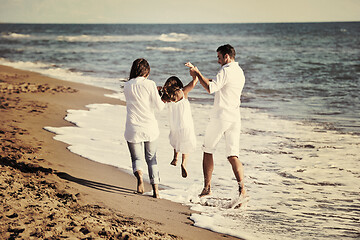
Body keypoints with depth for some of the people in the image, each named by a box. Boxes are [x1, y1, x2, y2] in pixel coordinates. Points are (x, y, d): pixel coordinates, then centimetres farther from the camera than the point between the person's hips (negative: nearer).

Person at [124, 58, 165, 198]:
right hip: (149, 128, -1)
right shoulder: (149, 84, -6)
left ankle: (139, 174, -21)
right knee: (151, 159, 15)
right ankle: (155, 189, 8)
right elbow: (159, 107, -5)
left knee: (137, 158, 12)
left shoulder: (127, 87, 3)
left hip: (133, 129, 1)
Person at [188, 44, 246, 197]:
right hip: (235, 118, 7)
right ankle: (242, 188, -16)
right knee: (233, 155, 1)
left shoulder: (226, 71, -12)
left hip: (220, 117, -7)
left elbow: (210, 88, -22)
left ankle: (207, 188, 17)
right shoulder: (240, 72, 16)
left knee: (208, 151, 12)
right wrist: (198, 75, 22)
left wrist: (198, 74, -9)